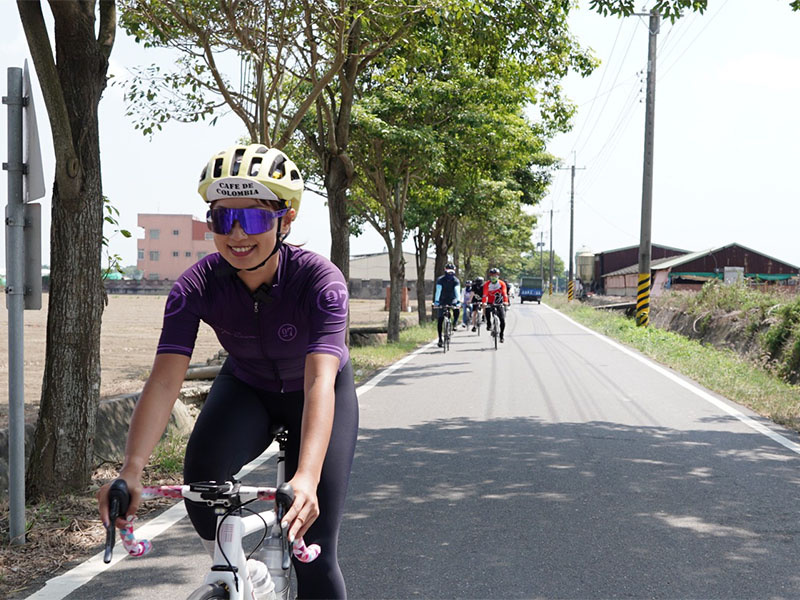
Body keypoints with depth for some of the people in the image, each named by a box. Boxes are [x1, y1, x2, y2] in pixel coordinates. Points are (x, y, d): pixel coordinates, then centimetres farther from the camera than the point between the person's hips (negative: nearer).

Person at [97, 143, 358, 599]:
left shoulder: (320, 280, -34)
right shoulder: (198, 286, -26)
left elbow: (320, 382, -46)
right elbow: (165, 379, -35)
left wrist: (307, 477, -62)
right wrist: (131, 470, -49)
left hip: (316, 395, -2)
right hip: (246, 389, 2)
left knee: (314, 550, -9)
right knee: (203, 474, -31)